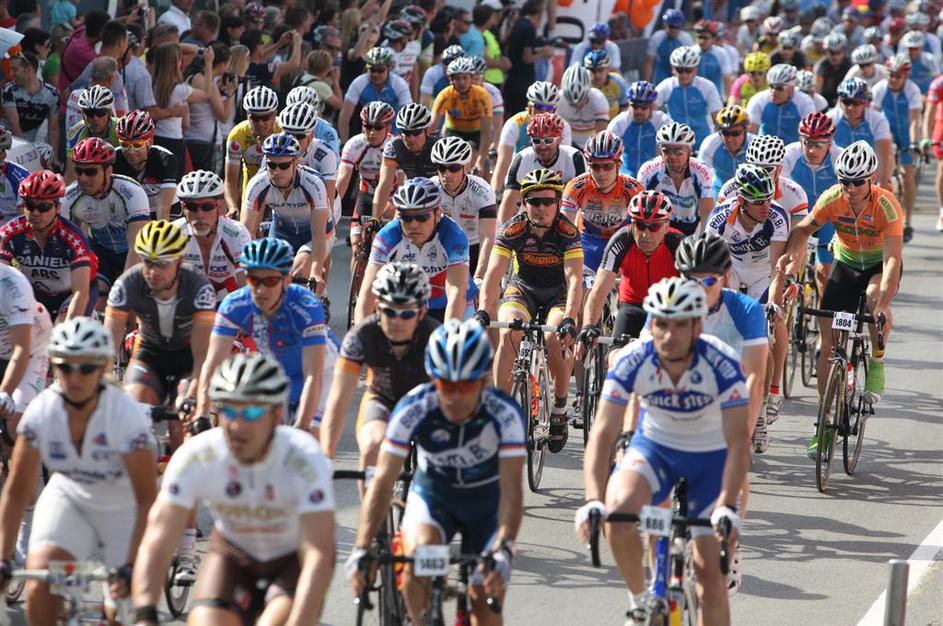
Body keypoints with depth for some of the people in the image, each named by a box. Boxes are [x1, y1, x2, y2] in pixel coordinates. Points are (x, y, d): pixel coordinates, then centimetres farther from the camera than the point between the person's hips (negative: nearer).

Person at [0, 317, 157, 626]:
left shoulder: (127, 415, -29)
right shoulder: (41, 412, -21)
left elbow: (147, 500, -25)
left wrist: (132, 566, -31)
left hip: (124, 510, -2)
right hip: (69, 499, 2)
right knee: (39, 590, -20)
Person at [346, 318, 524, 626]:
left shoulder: (505, 414, -30)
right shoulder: (413, 410, -28)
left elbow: (511, 488, -32)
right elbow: (383, 480, -28)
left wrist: (504, 550, -46)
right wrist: (360, 551, -37)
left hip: (487, 499, 0)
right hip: (434, 491, 0)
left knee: (487, 595, -8)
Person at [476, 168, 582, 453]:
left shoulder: (568, 232, -23)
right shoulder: (512, 230, -20)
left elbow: (574, 279, -33)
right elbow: (494, 273, -27)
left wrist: (569, 319, -48)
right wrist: (483, 312, -43)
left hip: (559, 294, -1)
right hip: (522, 290, 1)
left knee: (555, 338, -30)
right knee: (508, 334, -29)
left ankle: (560, 407, -8)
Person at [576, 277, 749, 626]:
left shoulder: (722, 365, -28)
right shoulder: (633, 362, -24)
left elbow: (738, 443, -31)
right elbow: (602, 434, -26)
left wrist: (726, 507, -44)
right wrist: (593, 502, -40)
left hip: (711, 456, -1)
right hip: (654, 446, 1)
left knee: (710, 578, -7)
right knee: (618, 510, -31)